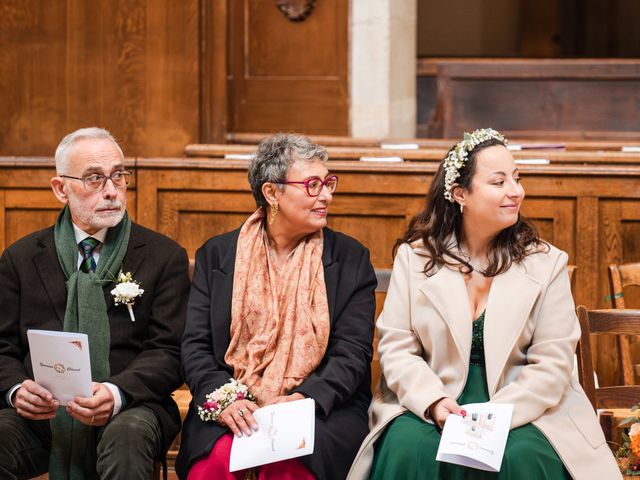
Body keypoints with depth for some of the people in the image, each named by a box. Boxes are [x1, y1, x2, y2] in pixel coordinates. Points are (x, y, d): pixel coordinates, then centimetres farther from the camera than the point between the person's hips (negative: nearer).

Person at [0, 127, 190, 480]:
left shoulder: (165, 257, 8)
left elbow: (168, 353, 0)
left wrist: (116, 393, -20)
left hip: (128, 412, -1)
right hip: (40, 416, 2)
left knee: (127, 436, -36)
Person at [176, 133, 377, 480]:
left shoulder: (351, 259, 10)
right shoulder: (217, 254, 12)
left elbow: (353, 353, 1)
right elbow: (195, 345, 5)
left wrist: (304, 399, -17)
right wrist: (222, 399, -14)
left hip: (321, 409, -1)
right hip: (232, 409, 1)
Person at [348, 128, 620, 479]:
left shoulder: (545, 263, 3)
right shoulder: (414, 257, 5)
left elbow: (551, 365, -3)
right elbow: (396, 348, 1)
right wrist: (433, 402, -17)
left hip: (523, 408, 0)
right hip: (430, 401, 0)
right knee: (410, 448, -31)